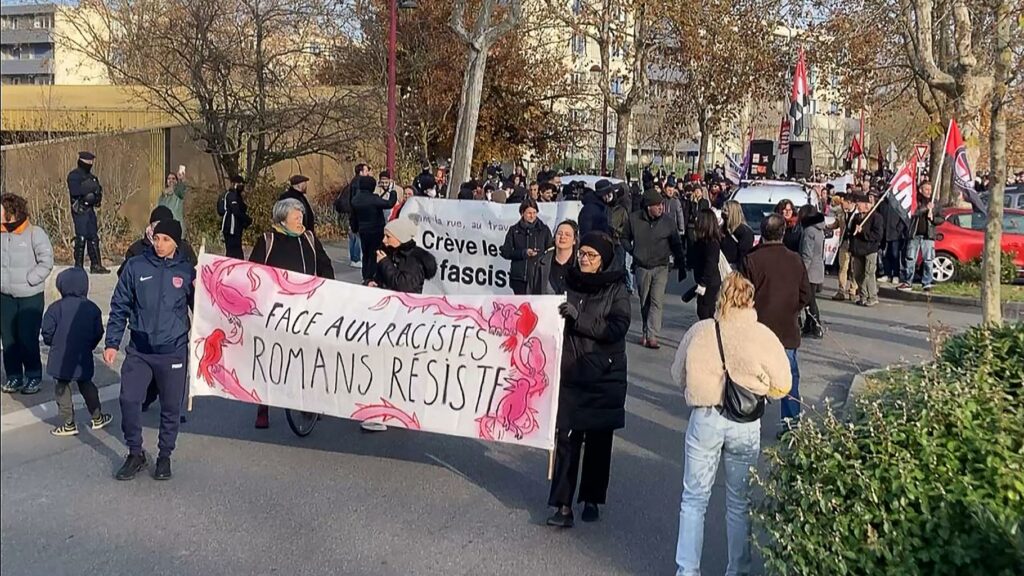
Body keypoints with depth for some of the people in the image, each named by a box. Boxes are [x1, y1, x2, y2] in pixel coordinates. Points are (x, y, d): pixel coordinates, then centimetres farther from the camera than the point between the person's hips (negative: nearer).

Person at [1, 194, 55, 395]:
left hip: (30, 297, -4)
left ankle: (34, 376, 14)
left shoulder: (34, 233, -9)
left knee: (28, 338, -1)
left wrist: (28, 280, -13)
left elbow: (46, 261, -11)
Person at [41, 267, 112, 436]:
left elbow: (47, 332, -11)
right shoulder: (92, 308, -3)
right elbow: (98, 333, 1)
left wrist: (53, 343, 10)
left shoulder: (56, 308, -11)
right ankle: (97, 418, 25)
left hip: (61, 358, -3)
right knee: (86, 386, 19)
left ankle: (69, 424, 10)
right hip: (83, 358, 3)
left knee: (62, 388, 8)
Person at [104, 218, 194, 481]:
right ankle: (135, 454, 18)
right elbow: (119, 307, 3)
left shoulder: (187, 271, 0)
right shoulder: (136, 267, 0)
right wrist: (112, 343, -1)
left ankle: (164, 456, 25)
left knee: (171, 407, 7)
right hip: (138, 351, 1)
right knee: (129, 400, -3)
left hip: (174, 352, 0)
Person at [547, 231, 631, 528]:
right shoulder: (568, 283, 6)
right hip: (570, 374, 1)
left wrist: (578, 318, -22)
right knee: (566, 438, -5)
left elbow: (617, 328, -14)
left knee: (599, 440, 9)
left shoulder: (616, 289, -1)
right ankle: (563, 505, -2)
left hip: (605, 377, -1)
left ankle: (592, 500, 25)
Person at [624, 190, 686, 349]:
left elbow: (676, 245, 4)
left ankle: (652, 336, -13)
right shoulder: (634, 219, -5)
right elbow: (626, 237, 12)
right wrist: (632, 251, 1)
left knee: (657, 301, -11)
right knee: (644, 303, 12)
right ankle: (646, 333, 25)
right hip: (642, 267, 2)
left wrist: (681, 267, 5)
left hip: (660, 268, -2)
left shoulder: (668, 223, -6)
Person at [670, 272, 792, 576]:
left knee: (694, 498, 13)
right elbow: (782, 386, -2)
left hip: (704, 419, 1)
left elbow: (678, 375, 7)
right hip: (746, 425, 0)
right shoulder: (762, 335, -9)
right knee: (740, 502, 16)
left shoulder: (699, 331, -4)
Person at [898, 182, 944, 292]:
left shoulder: (934, 202, 9)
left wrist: (933, 218, -8)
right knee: (910, 259, 1)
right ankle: (907, 282, 8)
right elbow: (913, 213, -13)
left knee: (928, 260, -2)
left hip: (928, 235, 1)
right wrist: (926, 208, -20)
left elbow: (941, 219, 10)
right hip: (915, 234, -1)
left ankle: (927, 283, 7)